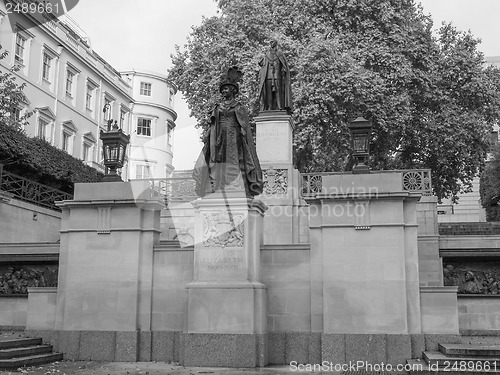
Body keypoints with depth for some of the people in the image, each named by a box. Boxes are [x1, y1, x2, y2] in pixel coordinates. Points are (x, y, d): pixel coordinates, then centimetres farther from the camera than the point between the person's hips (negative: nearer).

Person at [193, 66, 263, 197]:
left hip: (234, 141, -3)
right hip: (219, 141, 3)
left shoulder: (240, 108, 9)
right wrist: (206, 138, 8)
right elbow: (212, 128, 18)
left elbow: (246, 128, 5)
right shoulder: (217, 109, 19)